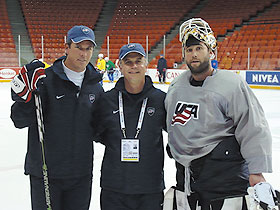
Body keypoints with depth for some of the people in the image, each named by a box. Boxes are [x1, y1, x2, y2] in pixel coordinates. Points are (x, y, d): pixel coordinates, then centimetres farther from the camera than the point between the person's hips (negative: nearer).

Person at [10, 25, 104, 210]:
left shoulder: (95, 87, 6)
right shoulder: (46, 79, -10)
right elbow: (21, 121, -13)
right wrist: (24, 99, -29)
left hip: (81, 174, 4)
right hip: (45, 172, -4)